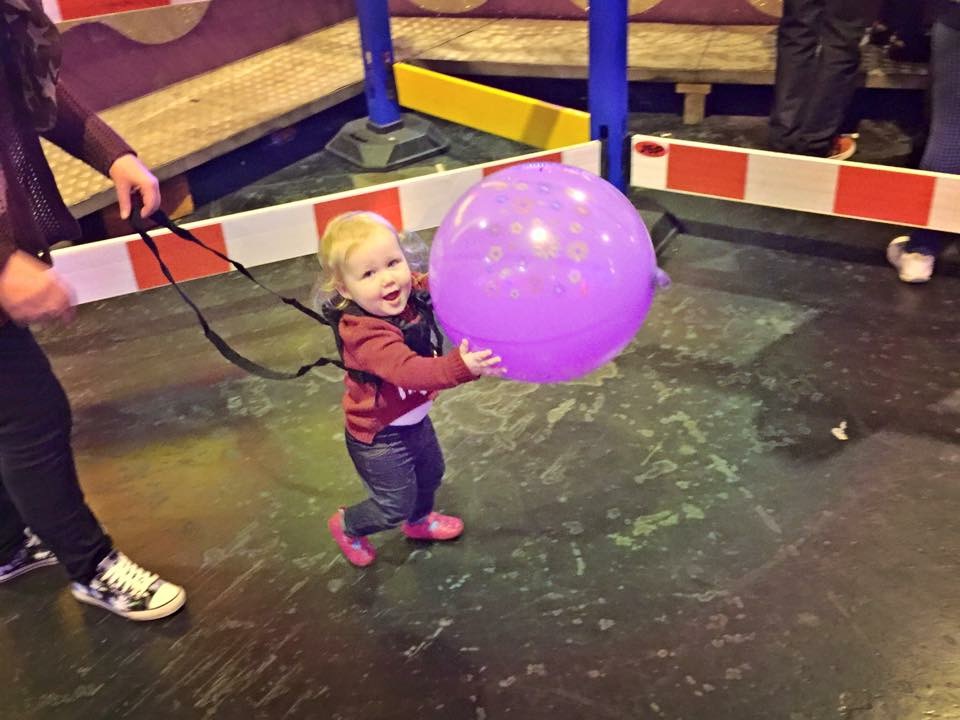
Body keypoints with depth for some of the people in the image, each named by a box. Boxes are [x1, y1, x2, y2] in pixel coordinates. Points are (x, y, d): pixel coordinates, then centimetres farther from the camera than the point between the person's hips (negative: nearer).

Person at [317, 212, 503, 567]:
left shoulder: (412, 291, -15)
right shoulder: (364, 335, -38)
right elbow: (408, 370, -50)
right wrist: (461, 367, -65)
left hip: (414, 418, 8)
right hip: (380, 436, -8)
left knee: (430, 474, 29)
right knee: (395, 505, 9)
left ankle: (419, 520, 60)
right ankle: (347, 525, 40)